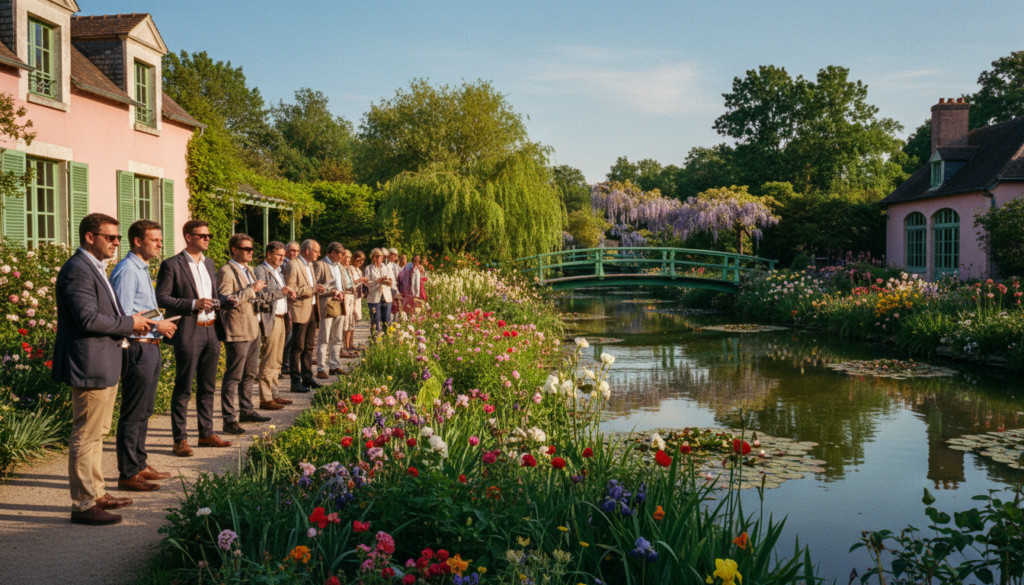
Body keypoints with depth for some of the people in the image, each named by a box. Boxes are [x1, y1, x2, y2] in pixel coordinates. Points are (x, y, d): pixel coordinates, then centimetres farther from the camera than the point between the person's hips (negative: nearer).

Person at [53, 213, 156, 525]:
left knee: (96, 433, 18)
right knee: (86, 436, -3)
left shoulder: (93, 268, 17)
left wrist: (133, 322, 8)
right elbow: (88, 318, -25)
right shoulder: (77, 270, -17)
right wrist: (129, 323, -14)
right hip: (90, 368, -11)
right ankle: (83, 505, 4)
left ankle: (96, 494, 29)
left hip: (104, 366, 11)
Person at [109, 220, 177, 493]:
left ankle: (140, 465, 29)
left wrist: (160, 324, 9)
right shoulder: (126, 271, -16)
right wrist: (157, 325, -16)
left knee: (144, 411, 18)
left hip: (150, 347, 10)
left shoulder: (142, 270, 16)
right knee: (133, 414, -3)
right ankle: (128, 475, 5)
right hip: (137, 348, -10)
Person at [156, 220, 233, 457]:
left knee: (207, 387, 13)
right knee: (183, 389, -1)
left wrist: (219, 303, 4)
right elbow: (162, 298, -11)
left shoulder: (209, 264, 16)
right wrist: (193, 304, -19)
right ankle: (180, 439, 5)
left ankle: (206, 433, 22)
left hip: (211, 331, 7)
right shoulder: (172, 265, -7)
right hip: (188, 333, -7)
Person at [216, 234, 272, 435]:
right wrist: (252, 289, -20)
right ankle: (230, 420, -2)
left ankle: (246, 410, 28)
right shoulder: (226, 271, -12)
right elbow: (226, 301, -23)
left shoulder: (248, 270, 18)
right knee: (233, 377, -5)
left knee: (249, 374, 17)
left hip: (253, 330, 9)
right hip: (237, 332, -9)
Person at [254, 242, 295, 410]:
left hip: (281, 319, 9)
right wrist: (281, 292, -27)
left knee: (276, 362, 13)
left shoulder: (278, 272, 21)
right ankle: (265, 399, -4)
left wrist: (287, 294, 8)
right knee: (268, 362, -8)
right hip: (270, 320, -9)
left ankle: (274, 395, 20)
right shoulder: (260, 271, -9)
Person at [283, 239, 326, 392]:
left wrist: (318, 289, 10)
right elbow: (290, 289, -19)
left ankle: (307, 378, 21)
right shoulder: (292, 266, -12)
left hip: (312, 310, 9)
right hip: (300, 311, -9)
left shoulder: (309, 265, 17)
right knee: (298, 348, -4)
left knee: (309, 347, 13)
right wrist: (312, 289, -22)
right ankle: (296, 382, 1)